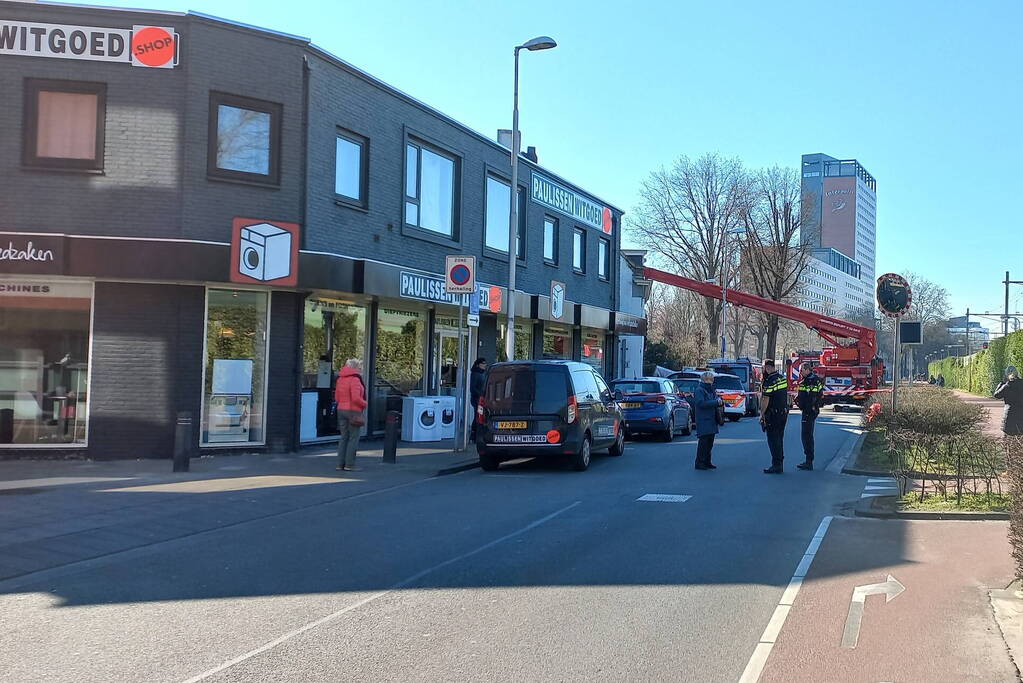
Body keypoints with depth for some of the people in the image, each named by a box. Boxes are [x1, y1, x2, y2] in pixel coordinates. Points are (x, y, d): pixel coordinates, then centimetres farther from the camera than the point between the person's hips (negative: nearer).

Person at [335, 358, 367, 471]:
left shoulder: (340, 379, 10)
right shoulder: (355, 379, -15)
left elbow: (337, 398, 14)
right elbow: (356, 398, -22)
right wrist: (364, 404, -6)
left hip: (341, 410, 8)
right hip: (353, 411, -8)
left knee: (343, 437, 12)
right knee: (353, 438, -1)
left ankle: (340, 463, 12)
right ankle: (349, 464, -1)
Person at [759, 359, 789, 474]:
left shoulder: (769, 381, -17)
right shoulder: (782, 378, 10)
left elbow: (765, 399, -19)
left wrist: (762, 414, -13)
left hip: (773, 414, -9)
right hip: (784, 412, 9)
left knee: (773, 440, -4)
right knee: (779, 439, 15)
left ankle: (776, 465, -5)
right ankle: (779, 464, 20)